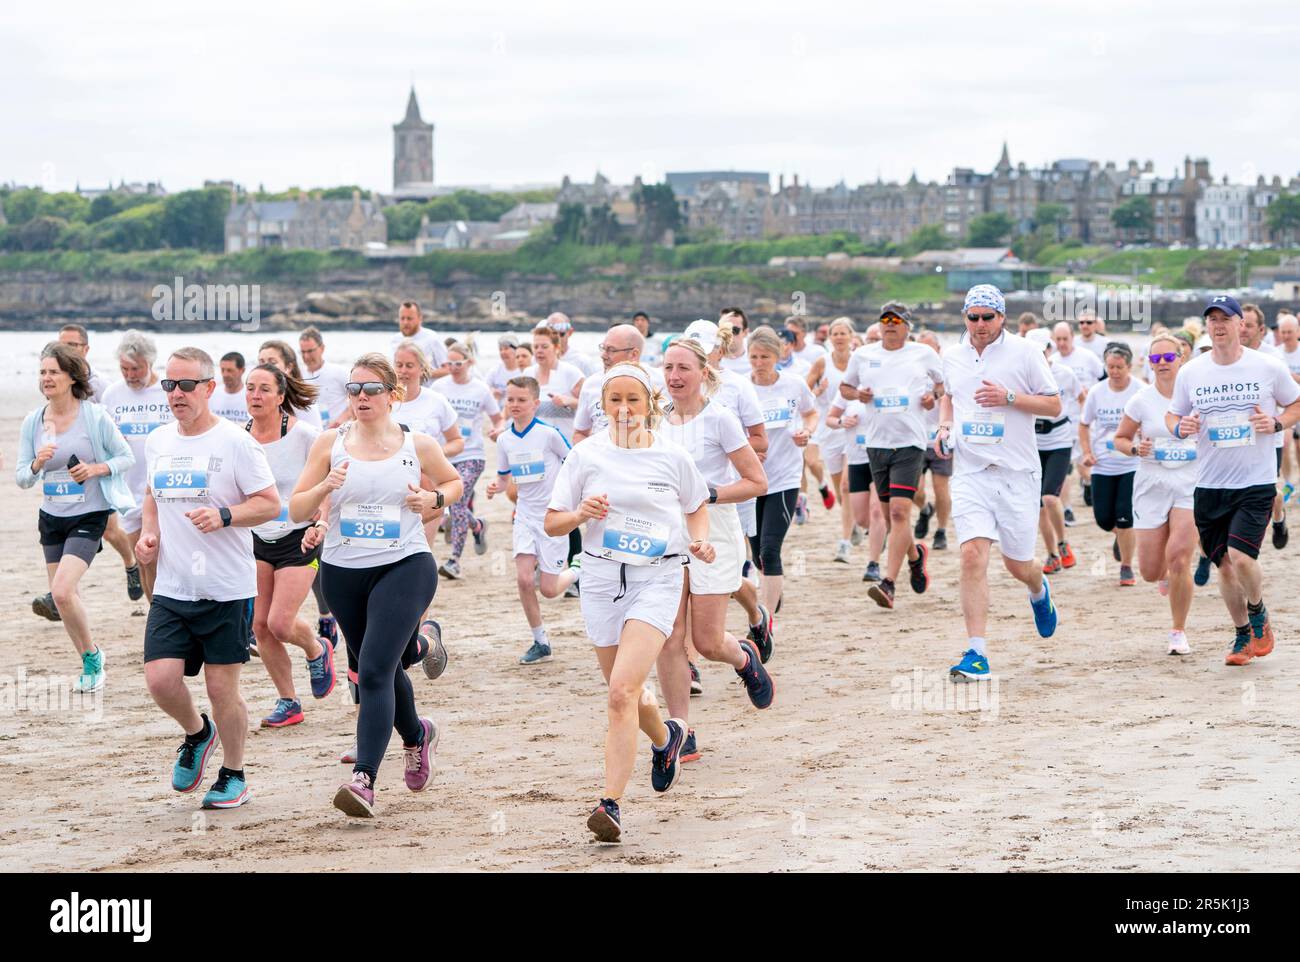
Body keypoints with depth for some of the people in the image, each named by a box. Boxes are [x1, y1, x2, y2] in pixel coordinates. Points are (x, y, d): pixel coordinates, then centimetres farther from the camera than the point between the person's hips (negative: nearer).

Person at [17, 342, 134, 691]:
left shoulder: (95, 416, -11)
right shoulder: (32, 421, 0)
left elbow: (126, 456, -2)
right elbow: (22, 477, 3)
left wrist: (96, 469, -19)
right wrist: (37, 464, -19)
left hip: (88, 517, -5)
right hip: (51, 518, 5)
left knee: (61, 592, -19)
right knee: (66, 597, 13)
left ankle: (91, 654, 4)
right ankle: (91, 664, 31)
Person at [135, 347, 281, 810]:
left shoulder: (235, 442, -9)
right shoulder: (157, 441, 9)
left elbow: (270, 503, -7)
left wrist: (224, 516, -23)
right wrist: (148, 532, 5)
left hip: (226, 591, -4)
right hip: (171, 588, 4)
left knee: (222, 686, 0)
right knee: (161, 679, -7)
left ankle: (233, 775, 21)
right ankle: (198, 733, 25)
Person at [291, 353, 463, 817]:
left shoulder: (418, 445, 0)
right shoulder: (330, 443, 2)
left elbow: (454, 482, 19)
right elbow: (296, 511, 2)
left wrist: (434, 499, -3)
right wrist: (325, 486, -17)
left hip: (404, 567, -4)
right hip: (342, 572, 4)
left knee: (374, 670, -19)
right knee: (382, 671, 19)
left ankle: (364, 779, -24)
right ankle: (417, 735, 49)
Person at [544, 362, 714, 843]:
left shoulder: (672, 456, 0)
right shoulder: (586, 455, 1)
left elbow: (696, 506, 18)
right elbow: (551, 523, 4)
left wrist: (701, 540, -2)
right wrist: (580, 514, -17)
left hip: (657, 578, -3)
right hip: (602, 578, 3)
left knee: (622, 691, -20)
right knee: (625, 695, 15)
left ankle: (611, 804, -19)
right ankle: (665, 737, 50)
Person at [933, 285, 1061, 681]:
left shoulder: (1024, 352, -3)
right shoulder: (952, 356, 9)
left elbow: (1054, 406, -1)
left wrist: (1009, 397, -16)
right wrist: (943, 428, 9)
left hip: (1017, 473, -2)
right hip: (969, 473, 2)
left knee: (1017, 563, 7)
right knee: (973, 555, -15)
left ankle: (1039, 592, 46)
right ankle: (976, 654, -15)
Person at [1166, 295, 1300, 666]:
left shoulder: (1269, 368, -4)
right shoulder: (1190, 372, 2)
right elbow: (1172, 414, 12)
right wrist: (1180, 427, -11)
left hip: (1256, 484, -3)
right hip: (1209, 486, 3)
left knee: (1240, 557, -18)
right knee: (1224, 566, 8)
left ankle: (1259, 617, 11)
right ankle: (1243, 636, 28)